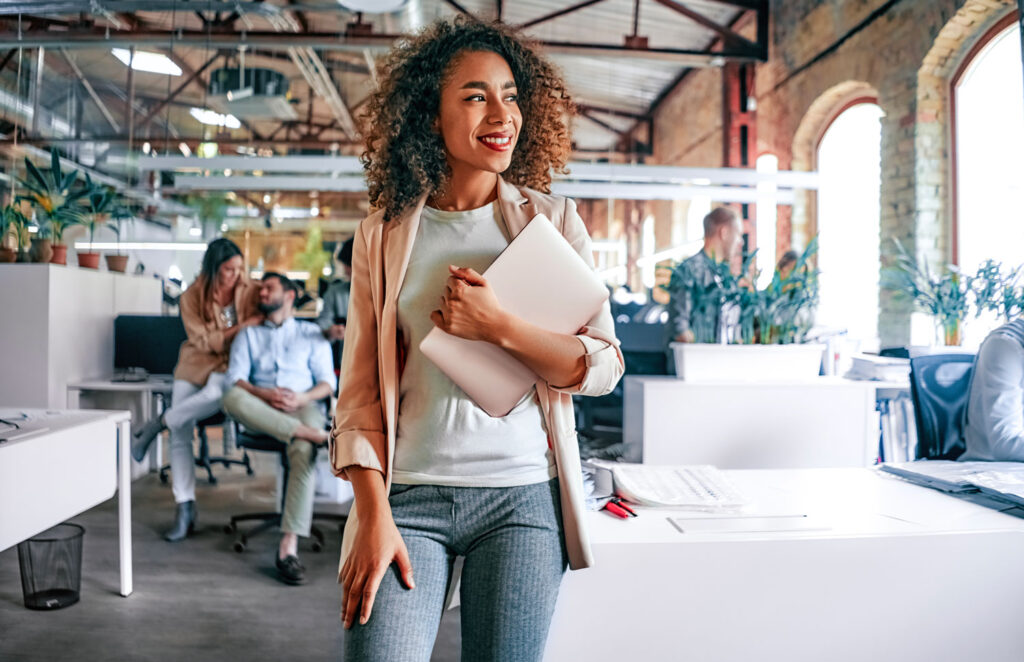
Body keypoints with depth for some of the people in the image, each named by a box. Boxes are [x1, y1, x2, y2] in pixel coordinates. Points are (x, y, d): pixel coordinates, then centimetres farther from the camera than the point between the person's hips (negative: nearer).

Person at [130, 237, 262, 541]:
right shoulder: (191, 297, -3)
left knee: (215, 393, -40)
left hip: (231, 364, -1)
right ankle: (185, 508, 1)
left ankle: (159, 424, -15)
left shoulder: (250, 290, -1)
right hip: (196, 363, 2)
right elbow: (204, 341, -8)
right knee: (180, 436, -9)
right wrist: (241, 328, -17)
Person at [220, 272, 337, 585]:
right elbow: (235, 379, 8)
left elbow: (328, 382, 10)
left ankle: (289, 547, -36)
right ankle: (314, 435, -39)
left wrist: (302, 398, -12)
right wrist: (265, 394, -13)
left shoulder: (311, 333, 21)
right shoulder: (248, 335, 25)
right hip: (259, 412, 2)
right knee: (232, 398, -34)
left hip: (303, 407, -1)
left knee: (304, 453, -35)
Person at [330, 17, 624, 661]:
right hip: (408, 494, 0)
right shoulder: (383, 235, 4)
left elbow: (604, 366, 0)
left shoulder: (553, 219, 3)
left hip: (522, 495, 1)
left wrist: (499, 327, -15)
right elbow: (360, 388, 2)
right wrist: (373, 515, -7)